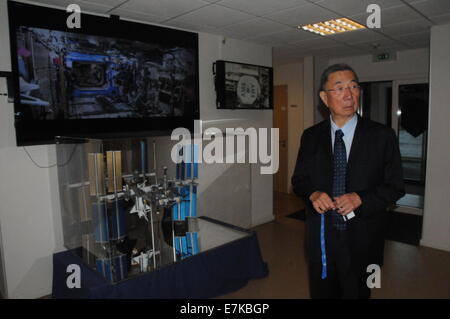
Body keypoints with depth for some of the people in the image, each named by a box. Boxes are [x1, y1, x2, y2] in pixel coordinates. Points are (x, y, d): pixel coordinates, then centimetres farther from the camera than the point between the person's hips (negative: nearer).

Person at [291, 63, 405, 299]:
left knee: (357, 293, 18)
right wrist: (313, 194, -16)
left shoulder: (382, 136, -6)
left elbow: (395, 187, -3)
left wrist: (360, 198, -19)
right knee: (321, 294, 19)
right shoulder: (311, 136, 0)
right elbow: (299, 180, 6)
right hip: (320, 238, 2)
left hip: (362, 242, -1)